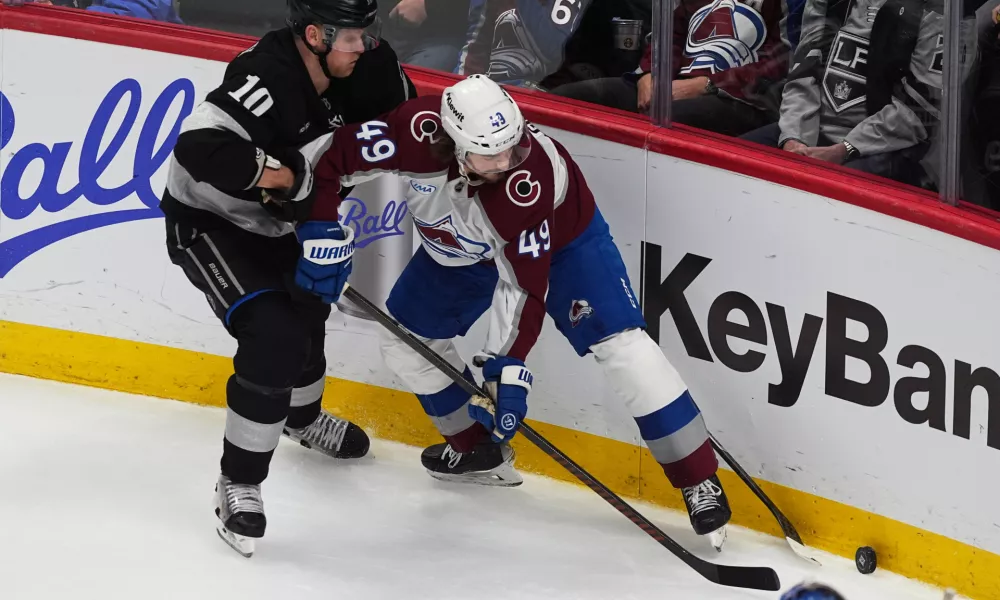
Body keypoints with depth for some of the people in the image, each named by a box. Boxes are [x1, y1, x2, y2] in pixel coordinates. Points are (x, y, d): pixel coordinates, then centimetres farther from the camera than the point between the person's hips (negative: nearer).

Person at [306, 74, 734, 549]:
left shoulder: (530, 178, -41)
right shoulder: (414, 132, -36)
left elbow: (524, 283, -35)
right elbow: (332, 156, -22)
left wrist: (507, 368, -36)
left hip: (559, 232, -5)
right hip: (462, 248, 5)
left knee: (618, 342, -18)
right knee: (406, 340, 6)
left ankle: (699, 478, -12)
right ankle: (479, 452, 26)